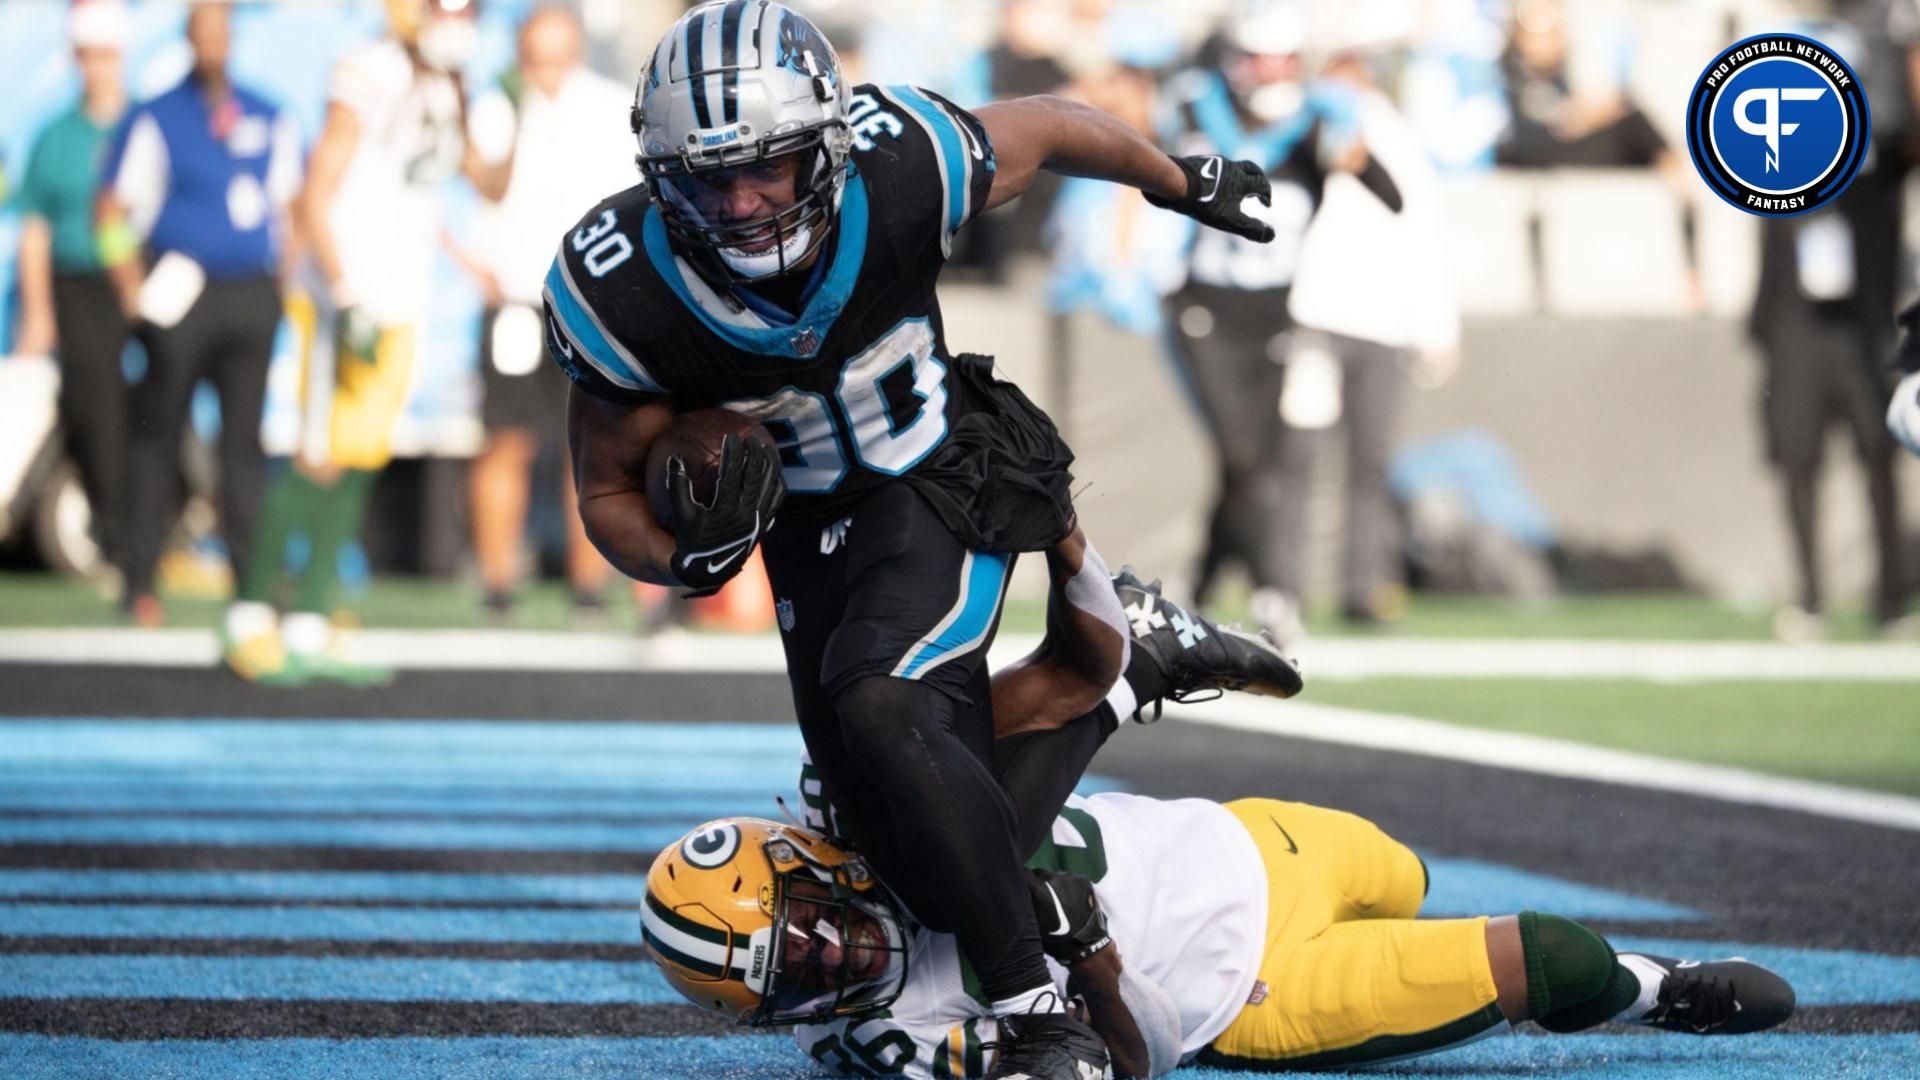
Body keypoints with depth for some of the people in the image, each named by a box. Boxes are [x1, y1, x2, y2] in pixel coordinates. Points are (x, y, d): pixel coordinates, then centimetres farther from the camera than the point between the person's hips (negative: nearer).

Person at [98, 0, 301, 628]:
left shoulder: (268, 121, 14)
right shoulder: (155, 121, 2)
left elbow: (288, 206, 20)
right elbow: (113, 213, 0)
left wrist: (288, 285, 10)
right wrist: (133, 288, -8)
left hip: (252, 292, 3)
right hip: (180, 294, -3)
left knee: (246, 436, 2)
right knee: (157, 436, -1)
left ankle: (252, 576, 3)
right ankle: (141, 583, 3)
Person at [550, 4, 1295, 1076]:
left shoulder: (899, 165, -29)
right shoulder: (619, 294, -26)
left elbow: (1046, 128, -6)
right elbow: (608, 492, -10)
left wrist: (1183, 181, 13)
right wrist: (690, 556, -33)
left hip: (944, 483, -4)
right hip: (807, 531, 4)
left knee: (880, 715, -28)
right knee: (882, 797, 7)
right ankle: (1130, 646, 31)